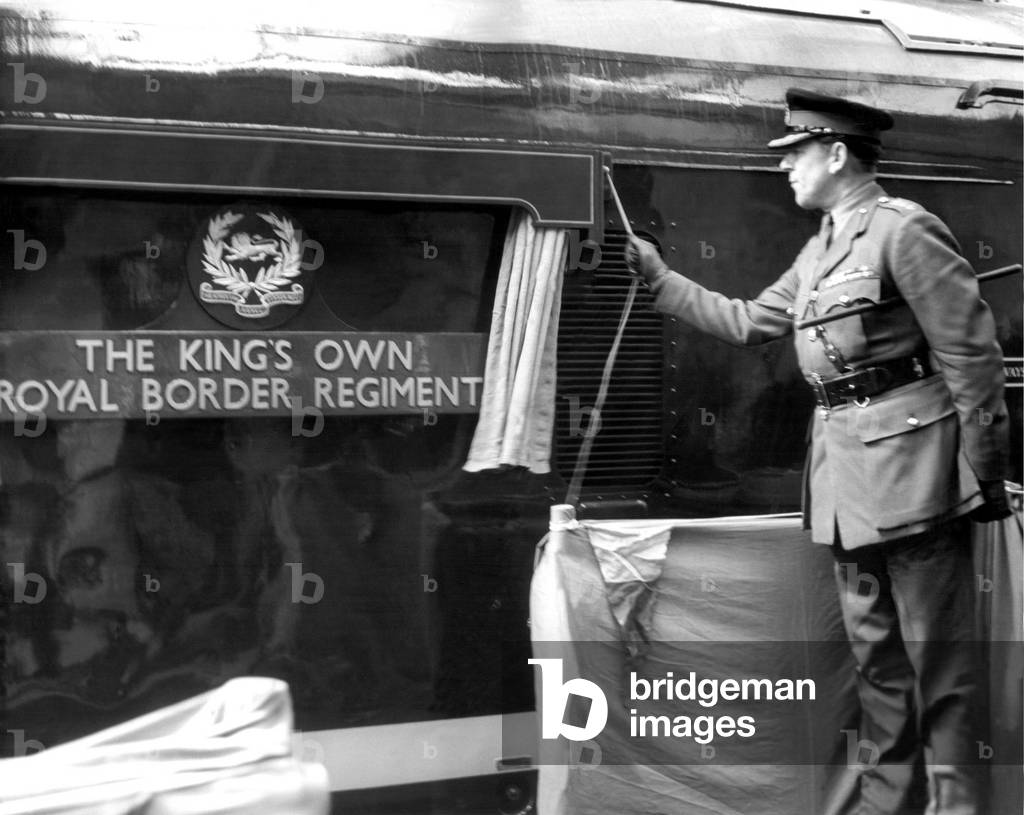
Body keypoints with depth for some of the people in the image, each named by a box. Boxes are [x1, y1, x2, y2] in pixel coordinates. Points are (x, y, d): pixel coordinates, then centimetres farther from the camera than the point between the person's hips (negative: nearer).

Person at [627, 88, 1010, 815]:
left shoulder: (904, 229, -10)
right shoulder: (820, 250, 16)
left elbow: (972, 352, -12)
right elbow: (748, 322, 24)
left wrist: (983, 471, -12)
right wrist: (660, 278, 22)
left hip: (909, 453, -9)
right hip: (843, 456, 9)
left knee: (937, 647, -2)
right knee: (874, 646, 14)